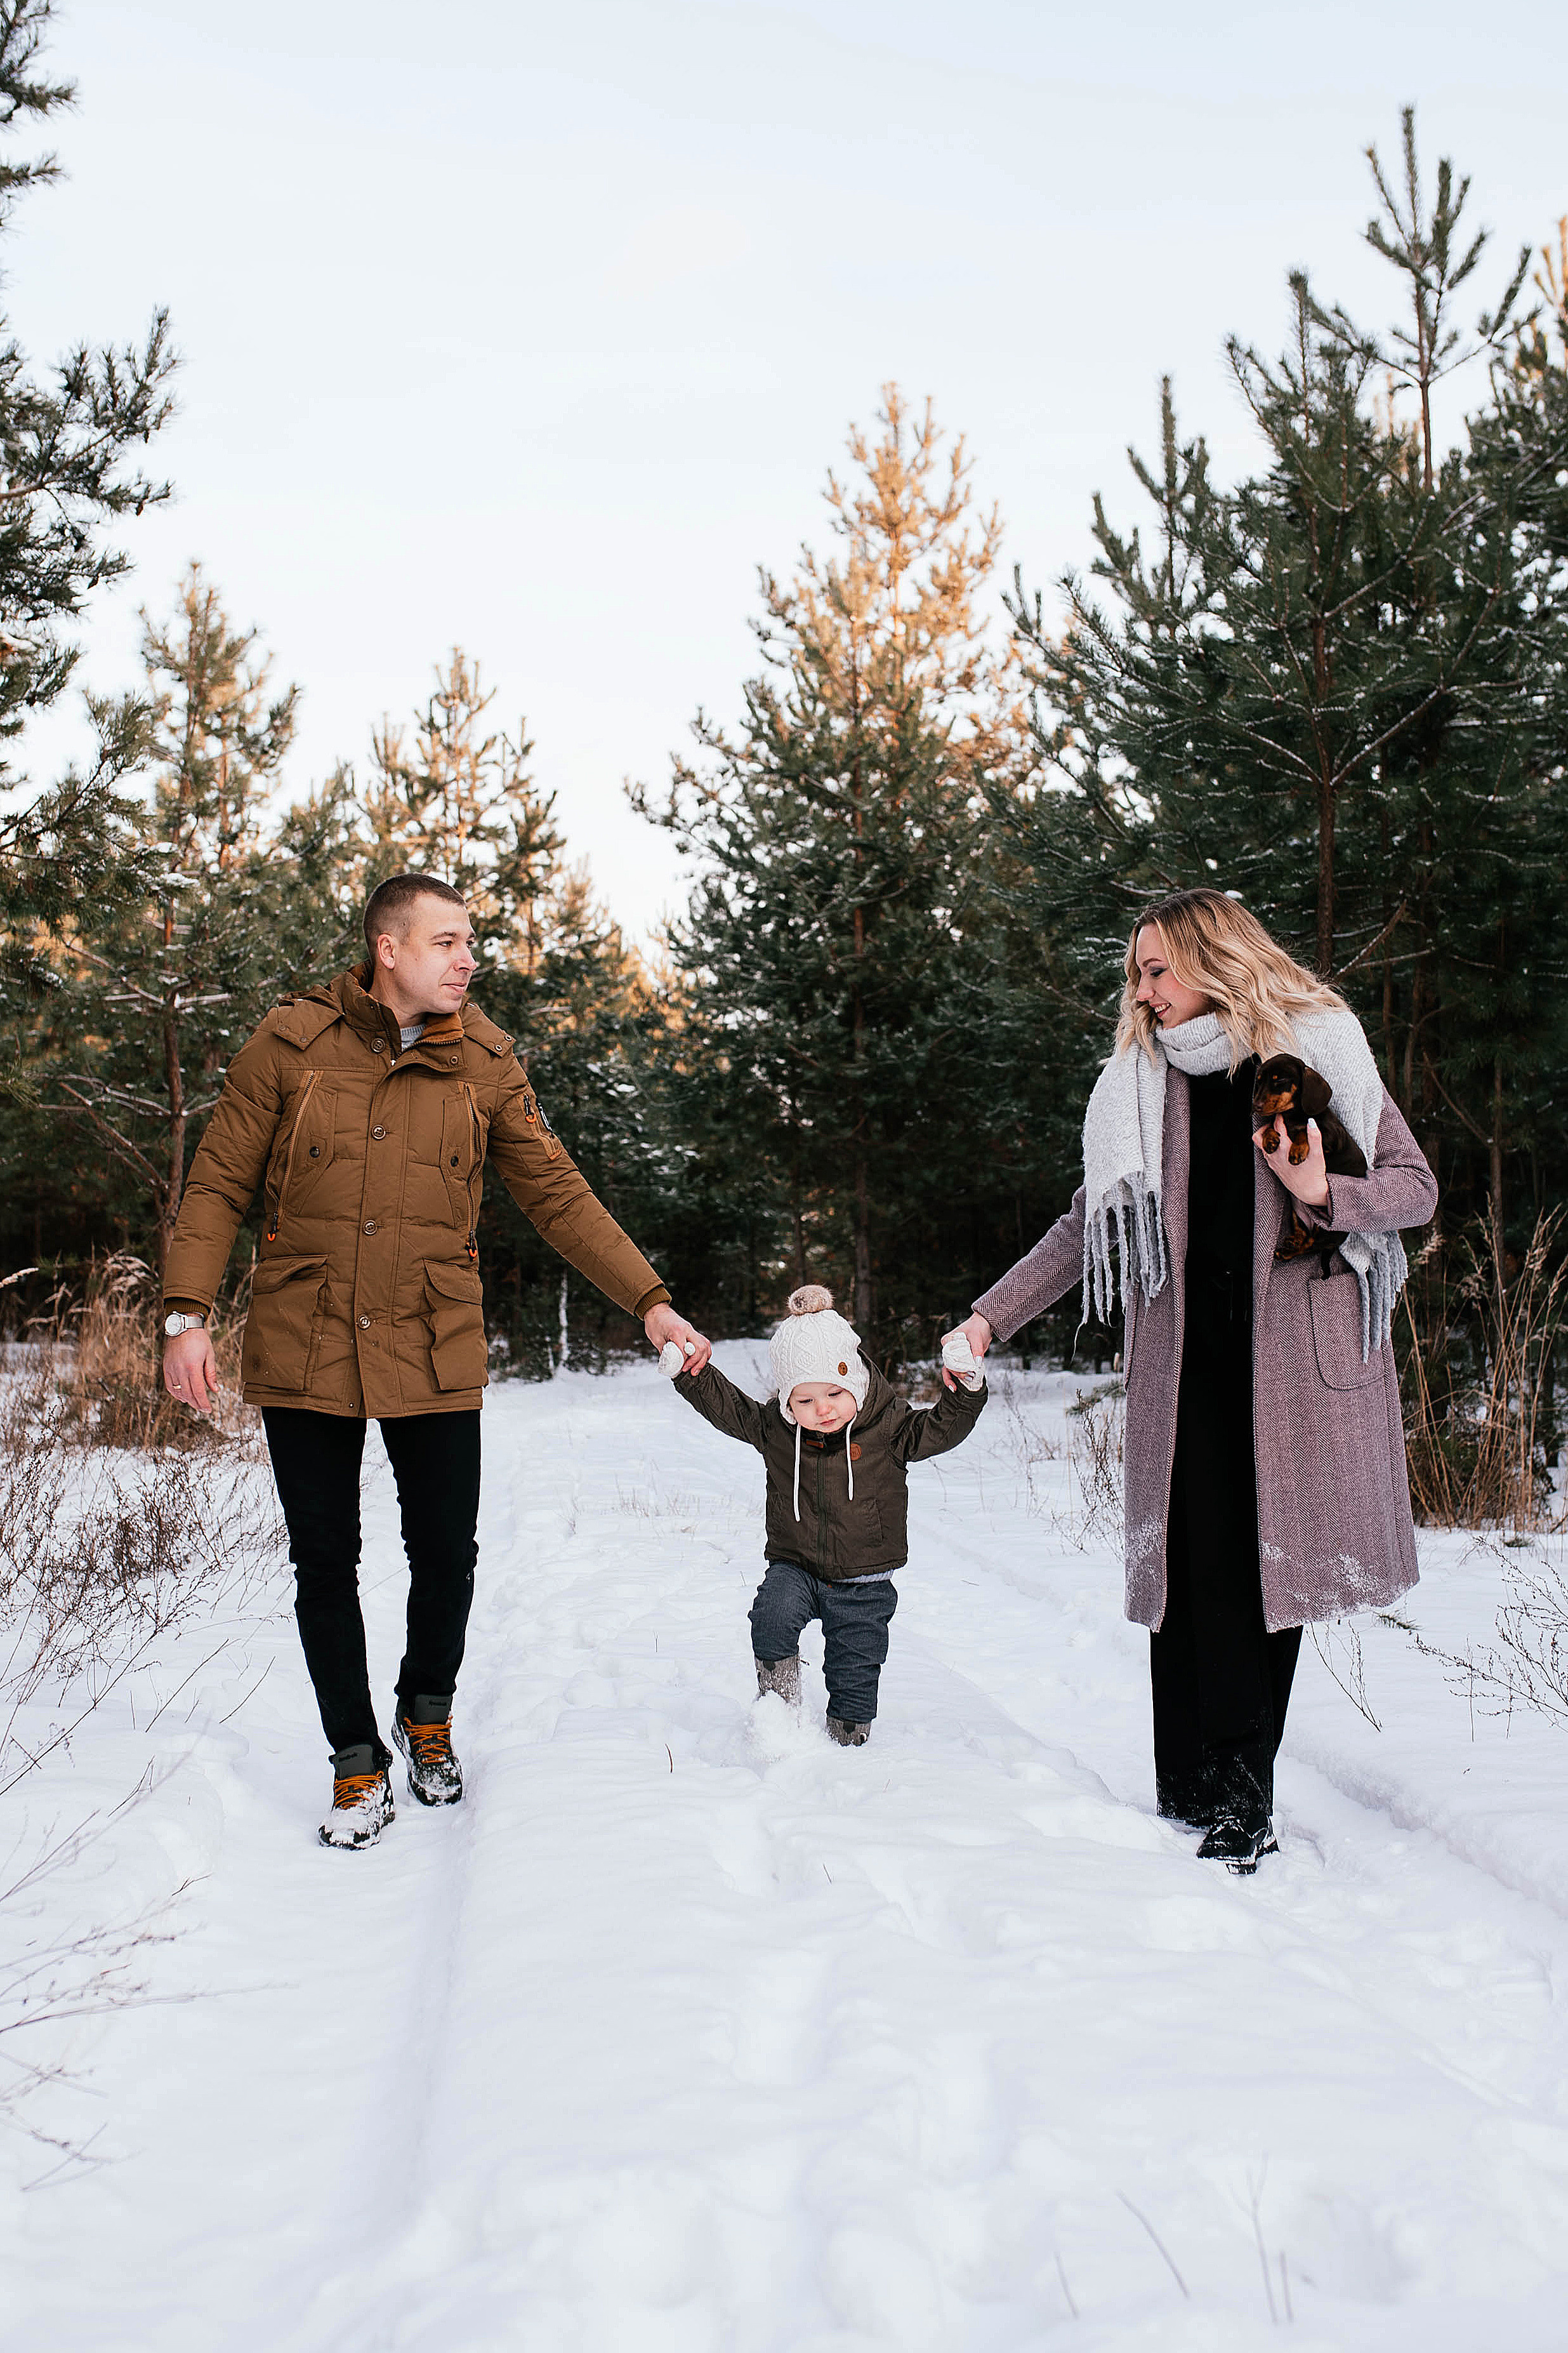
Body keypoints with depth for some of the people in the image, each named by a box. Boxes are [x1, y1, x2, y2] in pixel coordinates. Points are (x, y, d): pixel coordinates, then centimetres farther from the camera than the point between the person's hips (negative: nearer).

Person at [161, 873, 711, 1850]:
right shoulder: (290, 1043, -4)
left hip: (436, 1355, 1)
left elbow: (560, 1195, 2)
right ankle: (358, 1759, 26)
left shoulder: (486, 1063, 0)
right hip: (303, 1353, -1)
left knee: (447, 1556, 6)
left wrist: (649, 1301, -5)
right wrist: (189, 1311, -10)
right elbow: (219, 1184, 0)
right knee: (325, 1566, 7)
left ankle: (429, 1718, 35)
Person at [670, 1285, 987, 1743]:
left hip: (862, 1582, 0)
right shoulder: (773, 1427, -7)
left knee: (855, 1673, 7)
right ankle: (778, 1694, -7)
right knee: (774, 1612, -29)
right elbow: (724, 1405, -1)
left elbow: (941, 1429, -12)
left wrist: (964, 1387, -29)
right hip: (795, 1567, 1)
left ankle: (848, 1738, 30)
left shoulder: (887, 1427, -12)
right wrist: (689, 1371, -15)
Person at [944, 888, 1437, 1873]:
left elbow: (1417, 1186, 4)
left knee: (1270, 1560, -3)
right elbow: (1088, 1224, 12)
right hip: (1187, 1357, 2)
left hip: (1298, 1351, -2)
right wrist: (991, 1318, 3)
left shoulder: (1320, 1053, 3)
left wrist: (1324, 1192, -15)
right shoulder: (1141, 1083, 12)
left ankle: (1239, 1790, 5)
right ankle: (1197, 1789, 3)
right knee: (1189, 1561, -4)